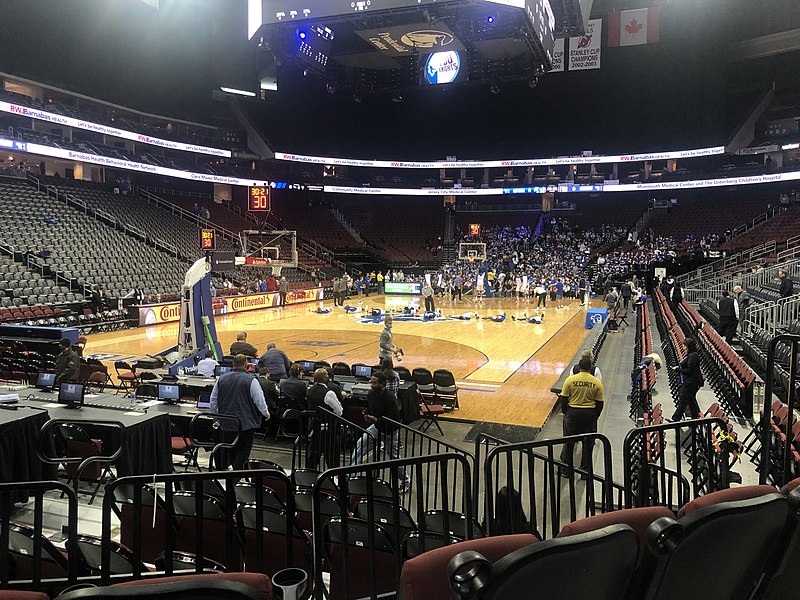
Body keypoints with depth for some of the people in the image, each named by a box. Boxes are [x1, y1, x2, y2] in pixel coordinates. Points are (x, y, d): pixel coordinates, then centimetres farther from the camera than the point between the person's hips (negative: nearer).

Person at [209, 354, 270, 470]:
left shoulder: (221, 378, 3)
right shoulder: (251, 380, -13)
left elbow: (213, 400, 12)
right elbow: (259, 400, -10)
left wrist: (216, 415, 28)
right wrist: (266, 413, 8)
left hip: (226, 423, 5)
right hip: (245, 423, -5)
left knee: (227, 450, 17)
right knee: (243, 450, 6)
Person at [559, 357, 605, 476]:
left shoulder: (570, 380, -9)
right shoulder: (597, 382, -6)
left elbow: (564, 399, -5)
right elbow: (600, 403, -2)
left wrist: (565, 413, 9)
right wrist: (595, 416, 11)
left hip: (573, 412, -1)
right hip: (590, 414, 1)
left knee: (568, 442, 14)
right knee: (588, 444, 13)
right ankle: (585, 472, 22)